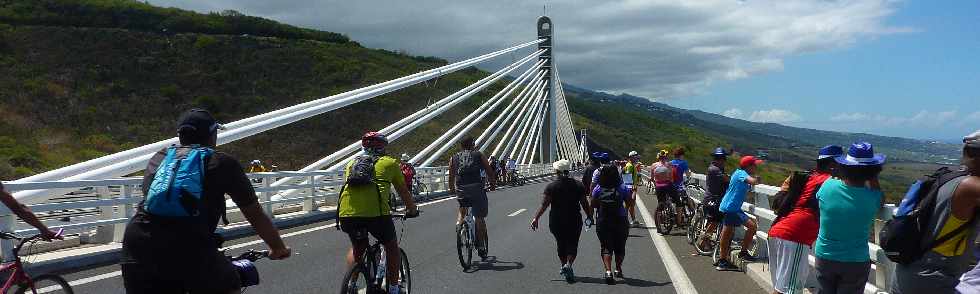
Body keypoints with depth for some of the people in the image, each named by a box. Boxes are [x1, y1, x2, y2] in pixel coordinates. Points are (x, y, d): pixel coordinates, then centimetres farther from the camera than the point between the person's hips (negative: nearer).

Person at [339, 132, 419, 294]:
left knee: (357, 248, 31)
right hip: (376, 212, -3)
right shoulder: (390, 162, 20)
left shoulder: (352, 163, 29)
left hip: (346, 213, 4)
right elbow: (404, 192, 29)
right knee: (392, 246, 23)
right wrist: (412, 210, 47)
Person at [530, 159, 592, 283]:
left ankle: (564, 266, 26)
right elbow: (584, 203, 3)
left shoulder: (551, 186, -6)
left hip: (556, 221, 0)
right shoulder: (578, 185, 0)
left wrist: (536, 218, -9)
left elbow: (544, 205, -12)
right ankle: (568, 264, -19)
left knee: (561, 244, 16)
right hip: (574, 221, 0)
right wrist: (589, 216, 16)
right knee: (572, 244, 4)